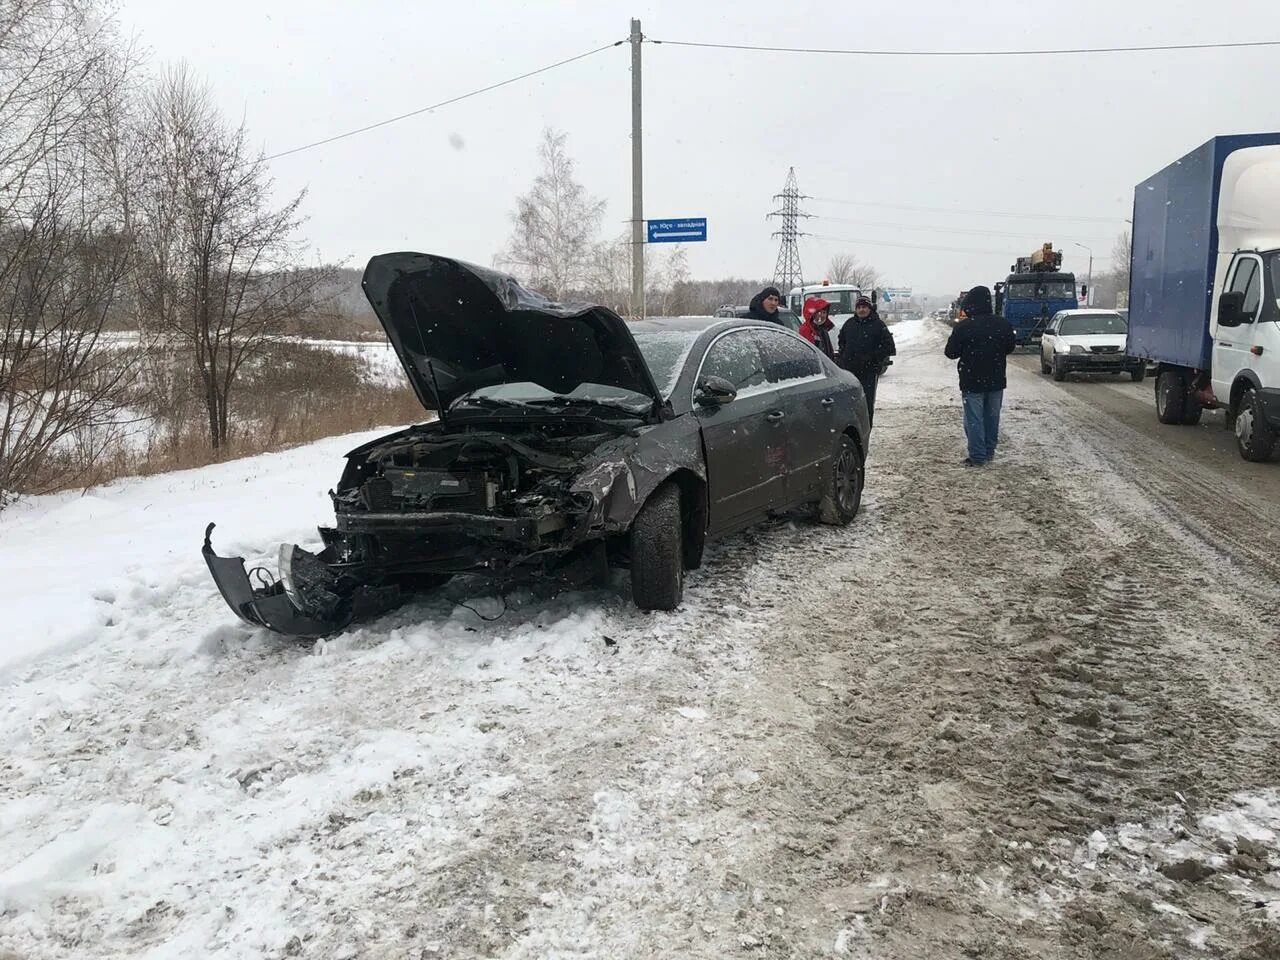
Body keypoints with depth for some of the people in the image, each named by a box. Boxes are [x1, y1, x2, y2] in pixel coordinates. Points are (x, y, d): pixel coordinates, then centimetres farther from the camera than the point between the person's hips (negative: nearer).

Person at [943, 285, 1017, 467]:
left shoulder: (963, 327, -16)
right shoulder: (1003, 324, -3)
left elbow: (951, 353, -9)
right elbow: (1010, 347, 11)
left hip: (972, 381, -4)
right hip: (996, 380, 4)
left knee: (974, 419, 1)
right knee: (992, 416, 15)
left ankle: (977, 456, 0)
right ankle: (989, 451, 24)